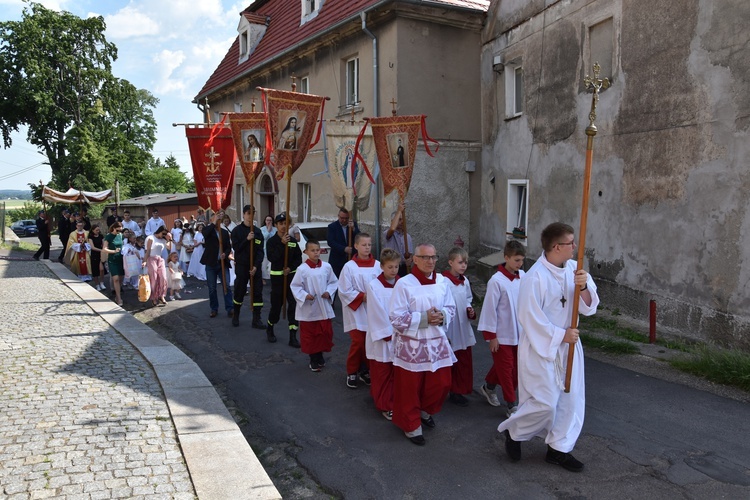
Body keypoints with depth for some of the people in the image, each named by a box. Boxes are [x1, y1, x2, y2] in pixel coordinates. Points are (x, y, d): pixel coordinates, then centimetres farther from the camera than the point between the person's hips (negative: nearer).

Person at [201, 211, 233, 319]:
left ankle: (230, 308, -2)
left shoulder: (225, 232, 10)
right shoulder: (207, 229, 1)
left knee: (227, 286, -4)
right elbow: (205, 234, -25)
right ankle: (214, 309, 17)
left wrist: (225, 254, -12)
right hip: (211, 263, -1)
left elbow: (229, 247, 8)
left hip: (223, 263, 2)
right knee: (212, 288, 6)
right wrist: (214, 223, -26)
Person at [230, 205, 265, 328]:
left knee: (257, 291, 0)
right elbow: (236, 247, -8)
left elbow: (260, 250, -2)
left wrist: (256, 266, -13)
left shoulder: (258, 231, 4)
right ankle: (236, 316, 24)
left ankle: (256, 319, 5)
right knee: (239, 291, 6)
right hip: (241, 266, -2)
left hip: (255, 266, 2)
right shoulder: (237, 230, -1)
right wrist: (247, 239, -20)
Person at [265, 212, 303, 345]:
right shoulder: (272, 241, -4)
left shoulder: (293, 241, 6)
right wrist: (282, 244, -25)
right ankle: (270, 330, 30)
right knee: (276, 305, 3)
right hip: (277, 276, -3)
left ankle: (293, 336, 1)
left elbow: (299, 258, 7)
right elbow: (271, 258, -18)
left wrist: (290, 268, -10)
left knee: (293, 304, -4)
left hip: (291, 275, 3)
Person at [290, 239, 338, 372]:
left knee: (325, 333, 12)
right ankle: (313, 359, 24)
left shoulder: (326, 266, -3)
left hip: (324, 307, 3)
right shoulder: (302, 269, -11)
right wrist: (304, 295, -18)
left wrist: (329, 292, -9)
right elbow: (294, 286, -6)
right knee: (309, 334, 7)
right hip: (308, 308, -3)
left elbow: (333, 282, 7)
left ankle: (320, 355, 32)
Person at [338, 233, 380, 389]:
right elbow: (344, 291, -9)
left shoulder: (377, 265, -1)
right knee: (358, 343, -4)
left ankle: (366, 371, 27)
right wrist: (362, 297, -14)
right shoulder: (349, 266, -8)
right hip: (356, 311, -3)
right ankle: (352, 373, 15)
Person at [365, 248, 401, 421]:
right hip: (382, 338, -3)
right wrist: (389, 334, -10)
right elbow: (378, 314, -11)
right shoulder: (374, 286, -10)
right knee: (382, 374, 6)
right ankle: (385, 406, 20)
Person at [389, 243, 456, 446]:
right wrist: (424, 318, -23)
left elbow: (451, 309, 10)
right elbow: (396, 317, -16)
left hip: (437, 342, 5)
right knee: (410, 388, 7)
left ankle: (425, 410, 41)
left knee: (441, 384, 12)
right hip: (411, 345, -5)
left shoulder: (442, 282, 2)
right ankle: (411, 425, 28)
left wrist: (442, 316, -13)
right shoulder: (404, 284, -15)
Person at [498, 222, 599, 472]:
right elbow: (531, 318, -20)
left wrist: (583, 286, -22)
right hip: (541, 348, -7)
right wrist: (561, 335, -15)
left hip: (568, 346, 7)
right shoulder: (535, 277, -22)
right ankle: (513, 431, 23)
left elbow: (588, 306, -2)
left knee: (571, 399, 11)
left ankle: (558, 449, 27)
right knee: (545, 403, -3)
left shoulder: (573, 268, 0)